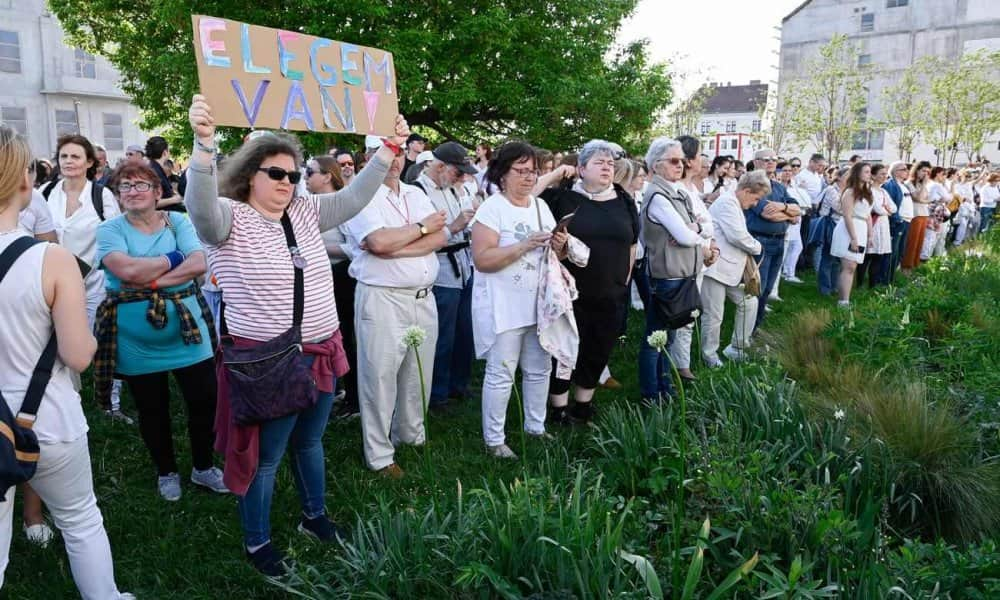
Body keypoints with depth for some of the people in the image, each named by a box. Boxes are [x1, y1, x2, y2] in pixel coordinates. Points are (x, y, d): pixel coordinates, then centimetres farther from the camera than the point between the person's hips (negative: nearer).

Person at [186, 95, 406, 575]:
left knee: (310, 441, 23)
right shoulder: (229, 219, -10)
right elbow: (200, 203, -31)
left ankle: (314, 516, 44)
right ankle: (256, 542, 28)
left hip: (320, 353, 6)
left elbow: (354, 197, 4)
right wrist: (204, 142, -46)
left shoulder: (305, 213, 8)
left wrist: (389, 148, -4)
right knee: (265, 455, 8)